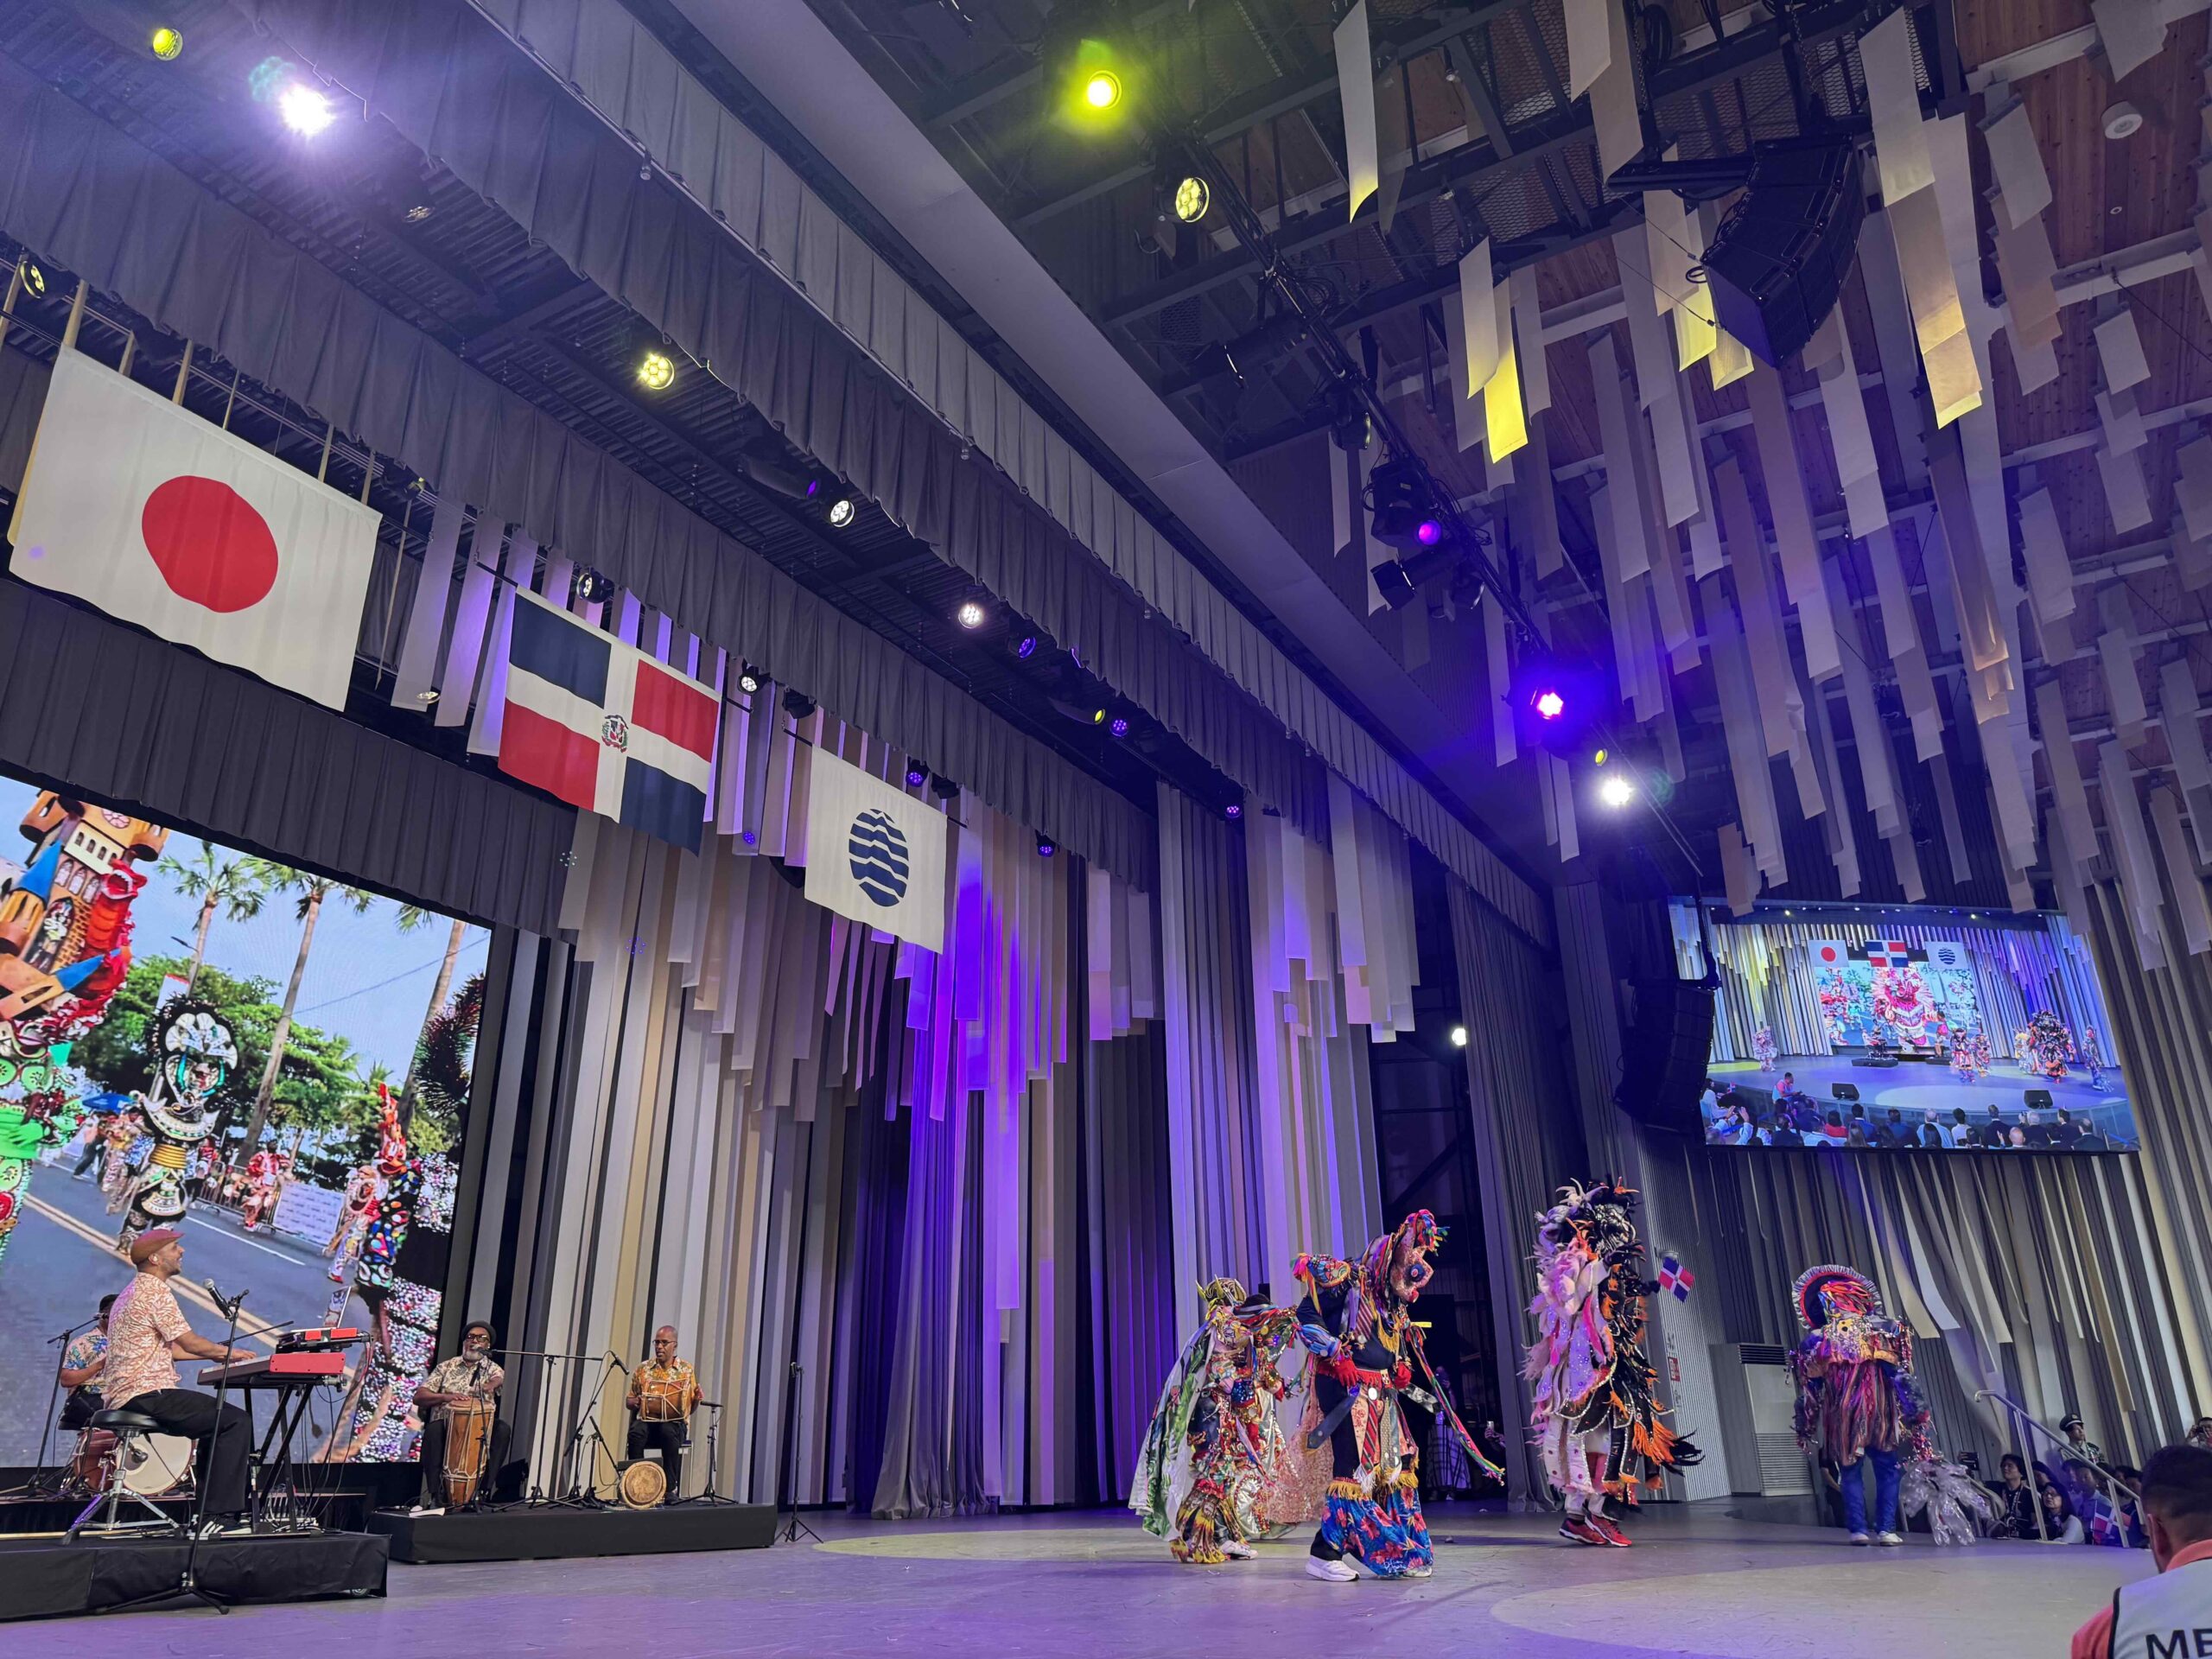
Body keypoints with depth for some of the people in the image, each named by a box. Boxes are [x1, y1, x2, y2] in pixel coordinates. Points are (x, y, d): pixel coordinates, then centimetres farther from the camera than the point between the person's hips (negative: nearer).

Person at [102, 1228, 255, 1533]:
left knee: (215, 1421, 25)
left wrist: (214, 1353, 21)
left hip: (121, 1398, 11)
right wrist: (226, 1352, 4)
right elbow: (189, 1342, -13)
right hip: (146, 1394, -11)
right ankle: (222, 1516, -18)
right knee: (236, 1422, -14)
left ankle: (208, 1509, 21)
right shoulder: (155, 1289, -12)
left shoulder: (132, 1291, 21)